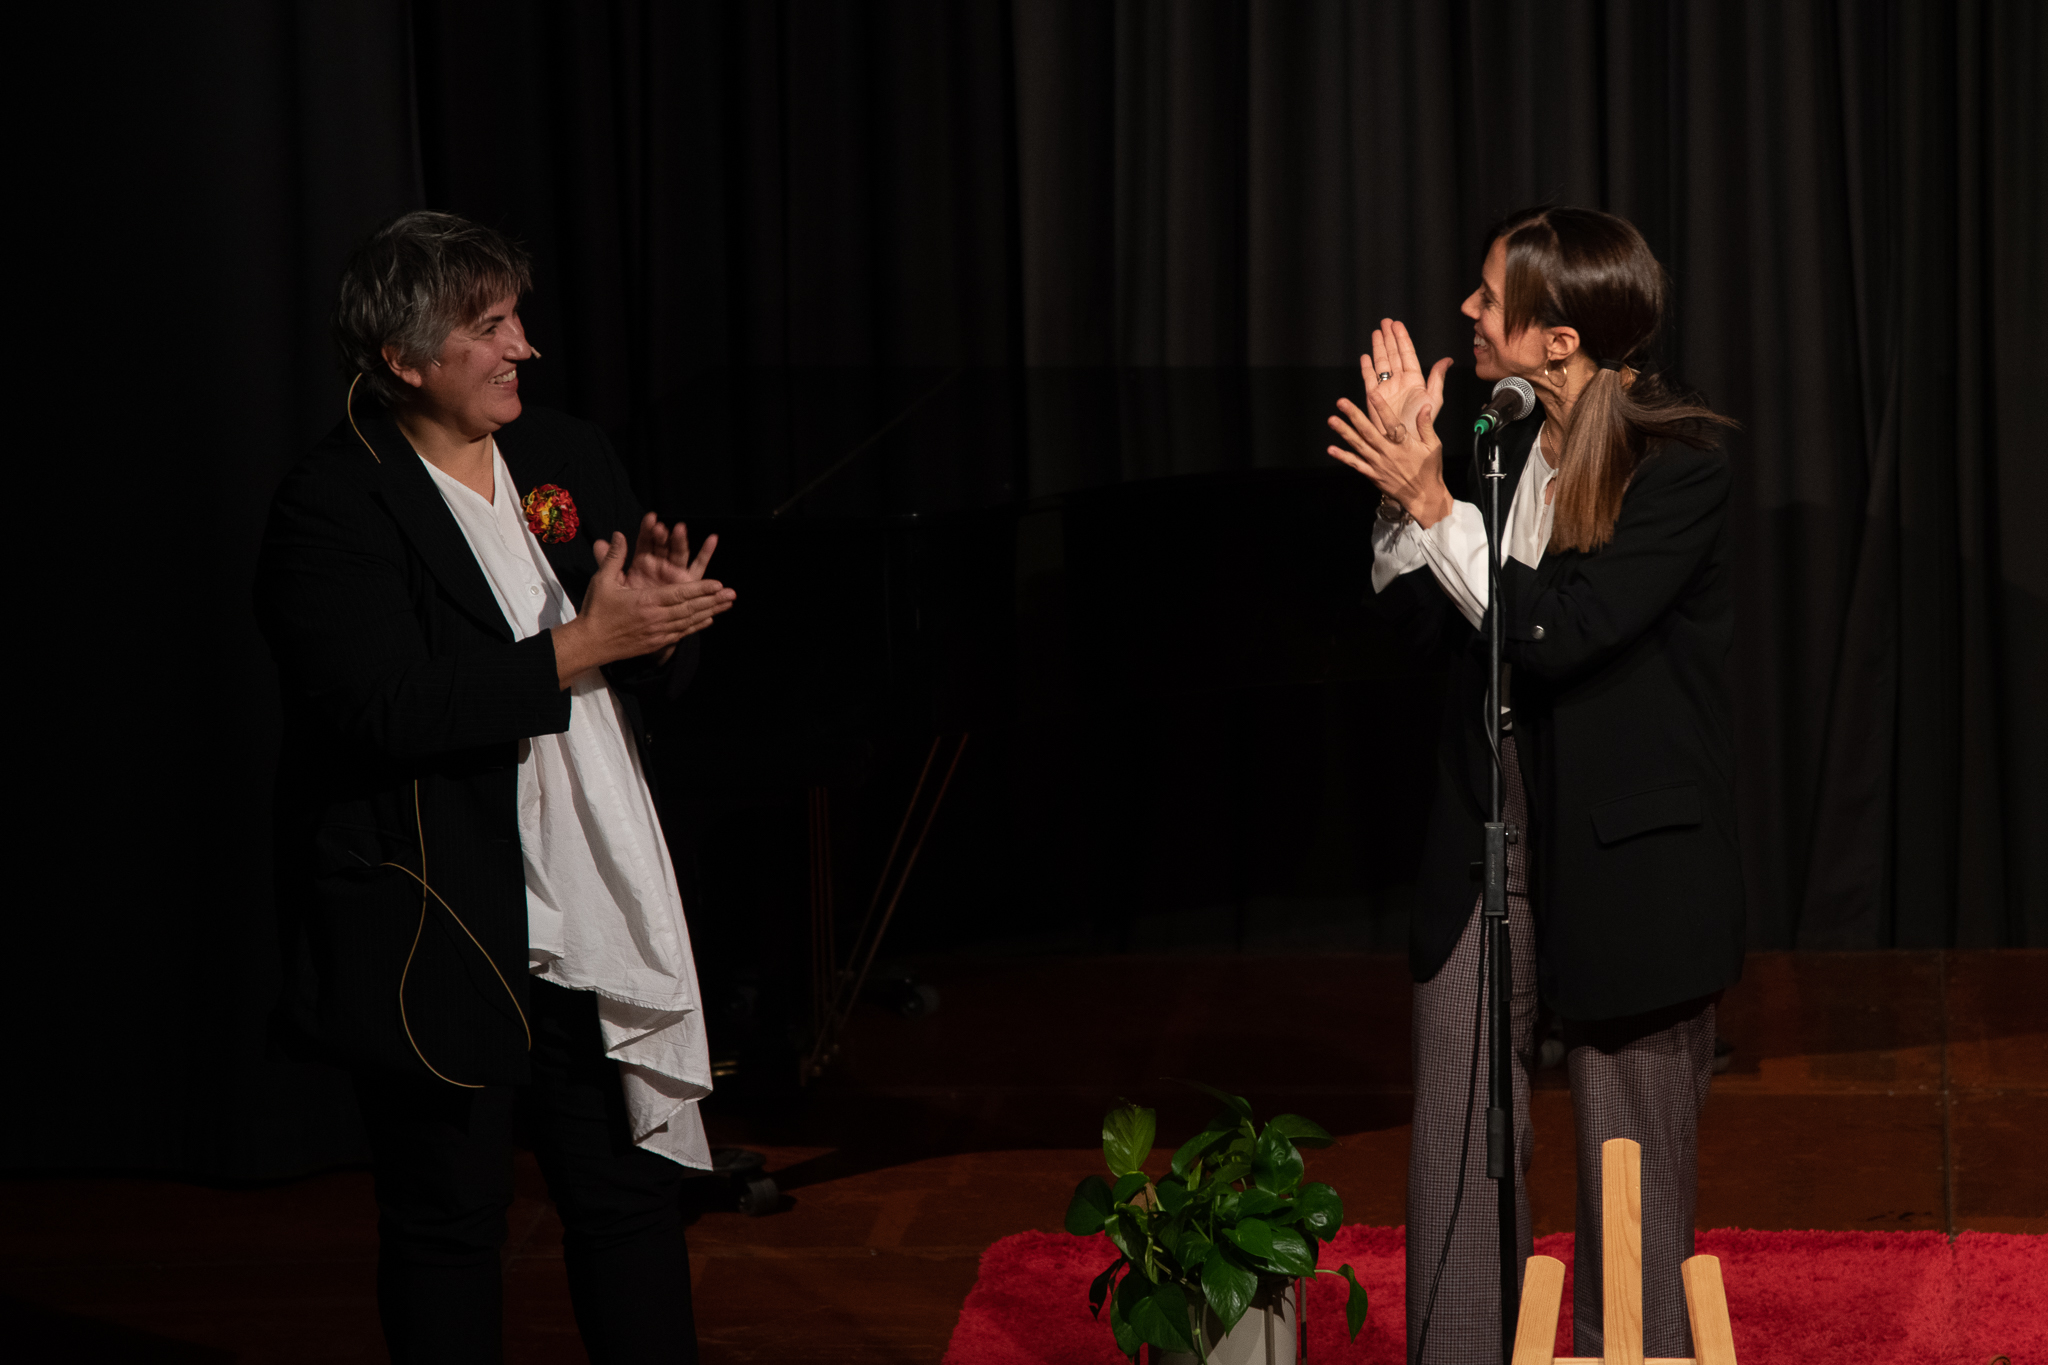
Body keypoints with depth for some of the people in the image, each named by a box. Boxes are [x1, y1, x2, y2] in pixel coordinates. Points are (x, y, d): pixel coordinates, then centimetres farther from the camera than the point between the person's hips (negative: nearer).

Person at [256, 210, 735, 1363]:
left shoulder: (569, 458, 10)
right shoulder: (331, 510, -12)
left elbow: (665, 675, 13)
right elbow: (394, 713, -24)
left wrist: (661, 613, -11)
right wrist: (583, 644, -22)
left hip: (603, 923, 7)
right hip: (444, 942, -6)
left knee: (638, 1196, 13)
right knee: (453, 1223, 6)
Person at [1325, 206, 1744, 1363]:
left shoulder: (1682, 470, -16)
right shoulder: (1497, 439, 4)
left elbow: (1560, 632, -24)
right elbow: (1426, 618, 6)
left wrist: (1435, 503, -23)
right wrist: (1406, 474, -6)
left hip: (1625, 858, -6)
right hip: (1490, 832, 6)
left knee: (1633, 1147, 7)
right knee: (1456, 1137, 5)